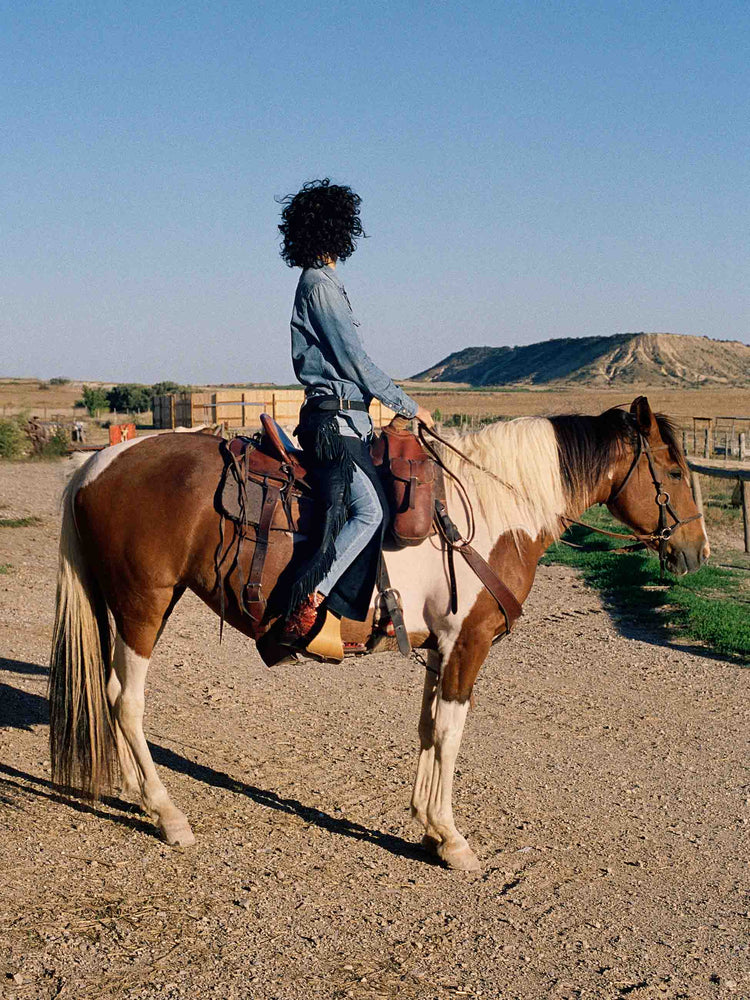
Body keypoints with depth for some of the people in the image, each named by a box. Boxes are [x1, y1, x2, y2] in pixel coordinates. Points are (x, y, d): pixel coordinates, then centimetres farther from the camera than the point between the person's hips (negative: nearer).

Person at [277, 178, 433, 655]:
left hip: (346, 418, 11)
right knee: (369, 510, -23)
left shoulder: (323, 283, 22)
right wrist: (409, 406, -5)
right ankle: (305, 608, -24)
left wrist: (398, 406, 21)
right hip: (335, 419, -11)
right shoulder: (321, 284, -10)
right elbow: (356, 362, -13)